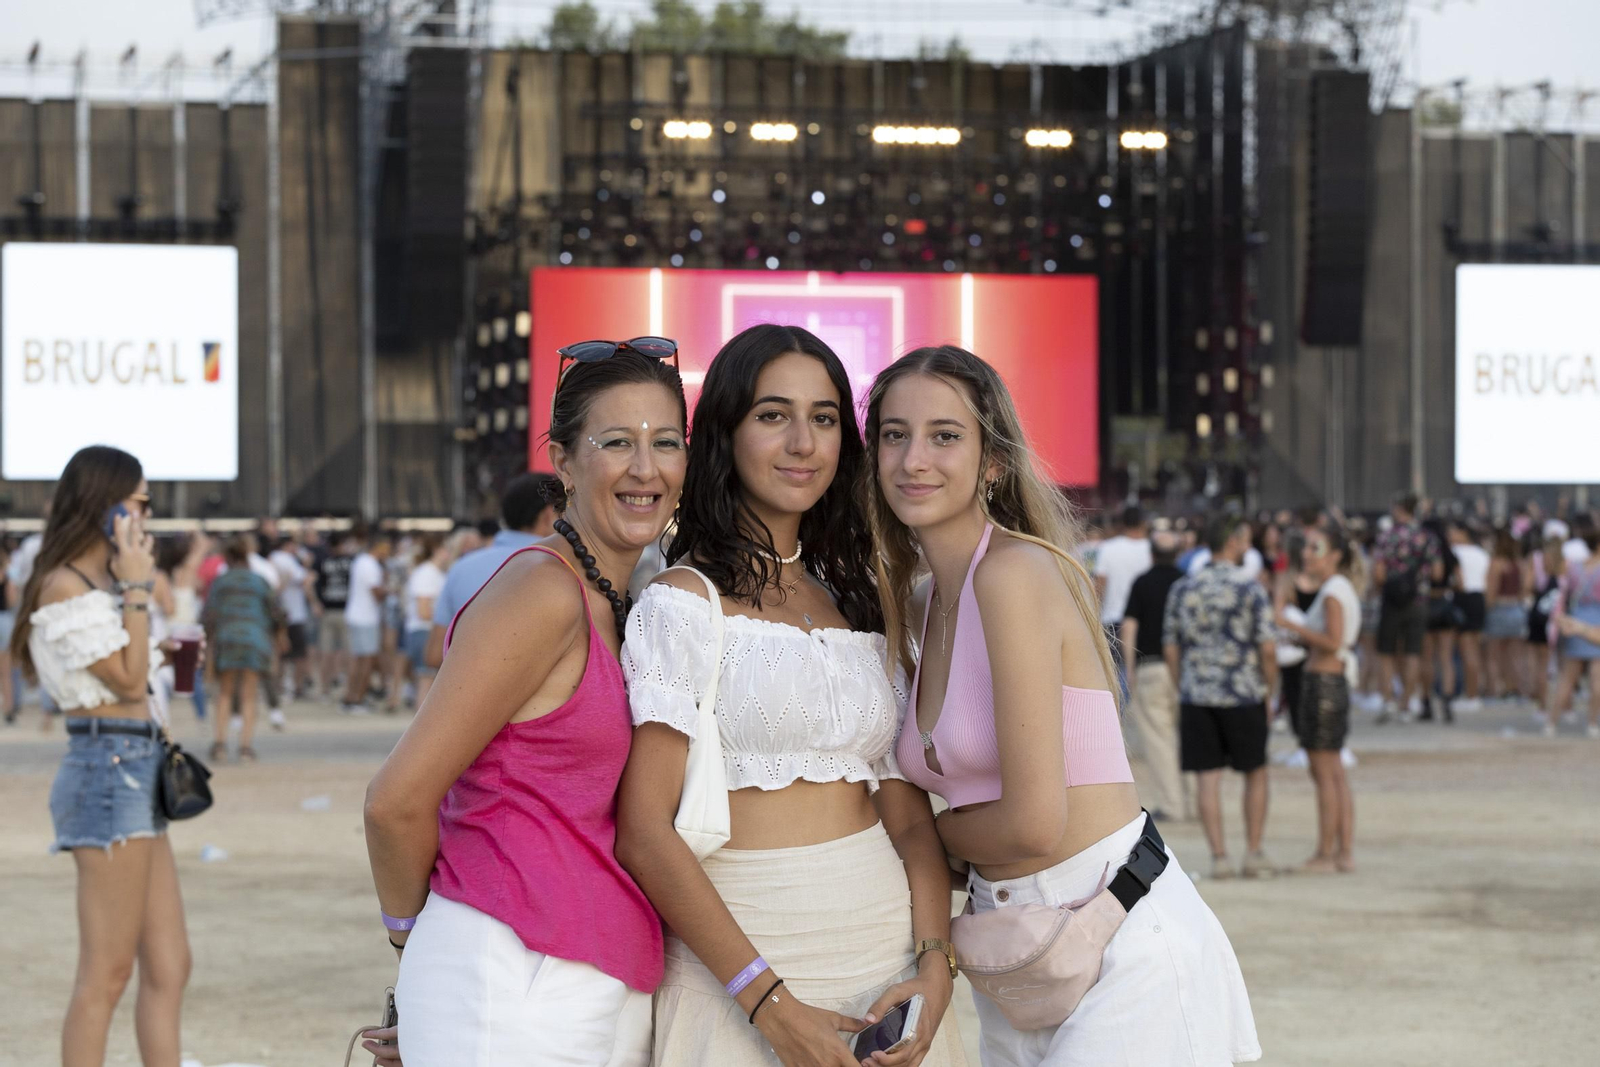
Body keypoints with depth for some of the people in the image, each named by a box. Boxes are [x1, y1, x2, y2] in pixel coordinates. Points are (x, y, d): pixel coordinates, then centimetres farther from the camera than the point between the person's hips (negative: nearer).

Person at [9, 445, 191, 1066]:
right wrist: (136, 590, -11)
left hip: (137, 772, 10)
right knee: (106, 973, -7)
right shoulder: (65, 587, -11)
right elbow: (128, 680, -13)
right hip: (108, 767, -10)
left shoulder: (100, 582, 19)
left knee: (168, 967, 8)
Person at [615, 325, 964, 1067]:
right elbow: (643, 832, -13)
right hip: (740, 949, -5)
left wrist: (934, 967, -8)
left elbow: (909, 814, 8)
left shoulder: (855, 599, 12)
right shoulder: (683, 603, -6)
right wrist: (772, 1005, -18)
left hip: (889, 946, 5)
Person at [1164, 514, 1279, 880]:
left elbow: (1171, 650, 7)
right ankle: (1253, 853, 12)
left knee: (1208, 776, 4)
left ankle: (1219, 856, 0)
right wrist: (1269, 688, 4)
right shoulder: (1251, 590, -8)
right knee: (1255, 773, 12)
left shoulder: (1182, 590, 4)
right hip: (1244, 697, -3)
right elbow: (1268, 649, -11)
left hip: (1196, 697, 3)